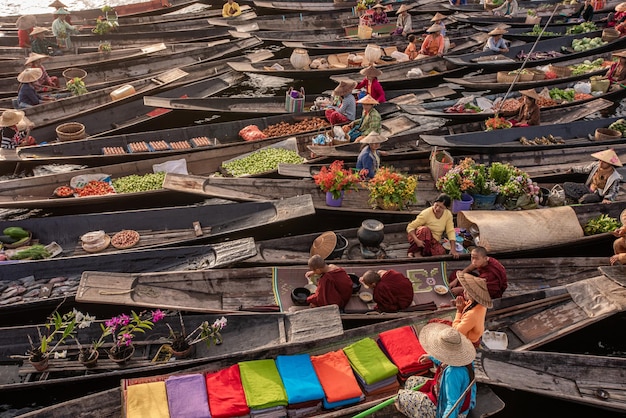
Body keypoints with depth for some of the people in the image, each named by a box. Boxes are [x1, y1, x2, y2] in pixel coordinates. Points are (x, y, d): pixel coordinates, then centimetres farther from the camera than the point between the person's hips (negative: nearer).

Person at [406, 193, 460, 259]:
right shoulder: (426, 213, -20)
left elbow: (450, 231, -8)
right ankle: (416, 251, -19)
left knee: (441, 253, -29)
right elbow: (410, 227, -22)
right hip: (422, 240, -3)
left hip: (433, 241, 3)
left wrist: (453, 249, -19)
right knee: (425, 229, -35)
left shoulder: (448, 214, -7)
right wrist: (417, 240, -37)